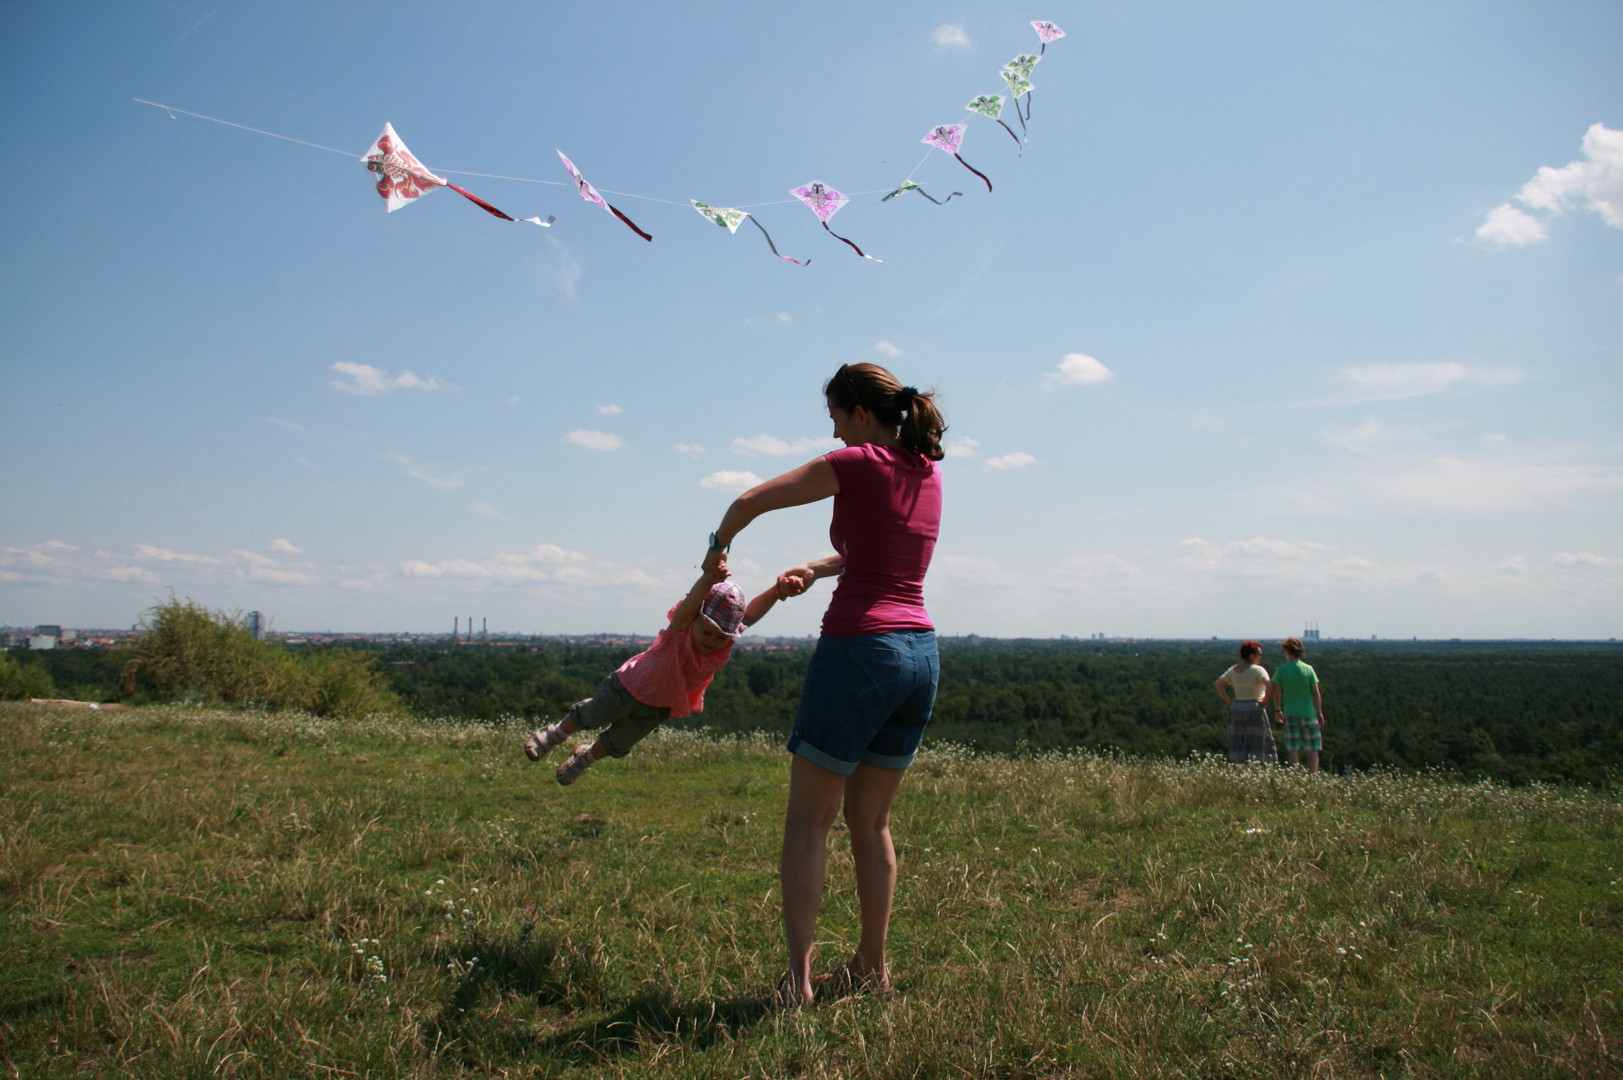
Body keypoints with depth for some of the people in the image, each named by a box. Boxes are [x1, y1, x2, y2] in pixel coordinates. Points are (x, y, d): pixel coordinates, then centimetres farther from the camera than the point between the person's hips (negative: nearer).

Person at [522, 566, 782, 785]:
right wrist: (709, 579, -79)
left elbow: (751, 613, -32)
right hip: (628, 686, -4)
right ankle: (557, 733, 53)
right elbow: (690, 604, -59)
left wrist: (777, 591, -51)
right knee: (589, 716, 21)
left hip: (658, 709, 5)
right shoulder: (680, 630, -38)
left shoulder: (725, 644, -24)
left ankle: (586, 757, 54)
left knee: (618, 745, 23)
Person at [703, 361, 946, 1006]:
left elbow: (751, 501, -1)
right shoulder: (928, 473, 12)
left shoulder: (857, 464, -8)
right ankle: (871, 967, 23)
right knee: (871, 820, 16)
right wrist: (815, 570, 19)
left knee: (808, 818, 3)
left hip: (859, 649, -7)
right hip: (920, 654, 7)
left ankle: (797, 976, 2)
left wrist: (718, 548, 17)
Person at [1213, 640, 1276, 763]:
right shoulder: (1257, 670, -11)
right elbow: (1269, 686, -26)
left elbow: (1217, 685, 10)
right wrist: (1265, 701, -13)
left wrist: (1227, 700, 7)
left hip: (1236, 710, 6)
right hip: (1254, 710, -6)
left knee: (1238, 745, 9)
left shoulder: (1233, 670, 9)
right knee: (1256, 744, -1)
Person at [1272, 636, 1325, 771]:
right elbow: (1316, 693, -5)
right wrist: (1319, 712, 3)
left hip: (1290, 713, 1)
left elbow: (1276, 692, -1)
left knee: (1293, 749, 6)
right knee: (1312, 749, 7)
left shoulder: (1280, 670, -5)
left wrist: (1277, 710, 13)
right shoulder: (1308, 669, -5)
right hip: (1308, 712, -1)